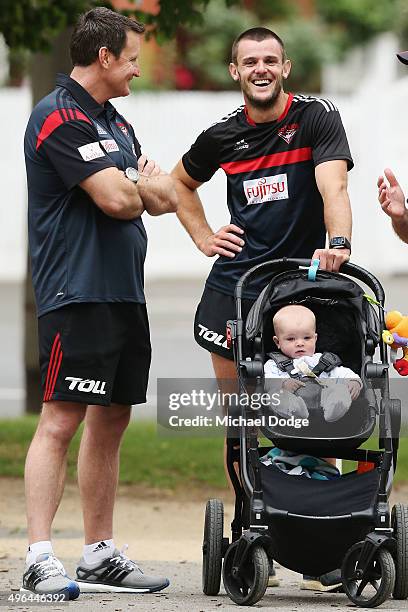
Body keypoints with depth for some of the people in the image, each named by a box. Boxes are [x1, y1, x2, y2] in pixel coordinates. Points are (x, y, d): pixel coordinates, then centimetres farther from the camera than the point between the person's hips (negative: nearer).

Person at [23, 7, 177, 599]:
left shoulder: (115, 123, 20)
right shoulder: (60, 117, -11)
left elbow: (164, 197, 17)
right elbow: (115, 199, -19)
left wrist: (134, 188, -5)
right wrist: (141, 184, 4)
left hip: (125, 293, 10)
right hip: (77, 295, -10)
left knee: (111, 422, 11)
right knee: (61, 419, -13)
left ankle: (100, 554, 16)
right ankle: (39, 559, -16)